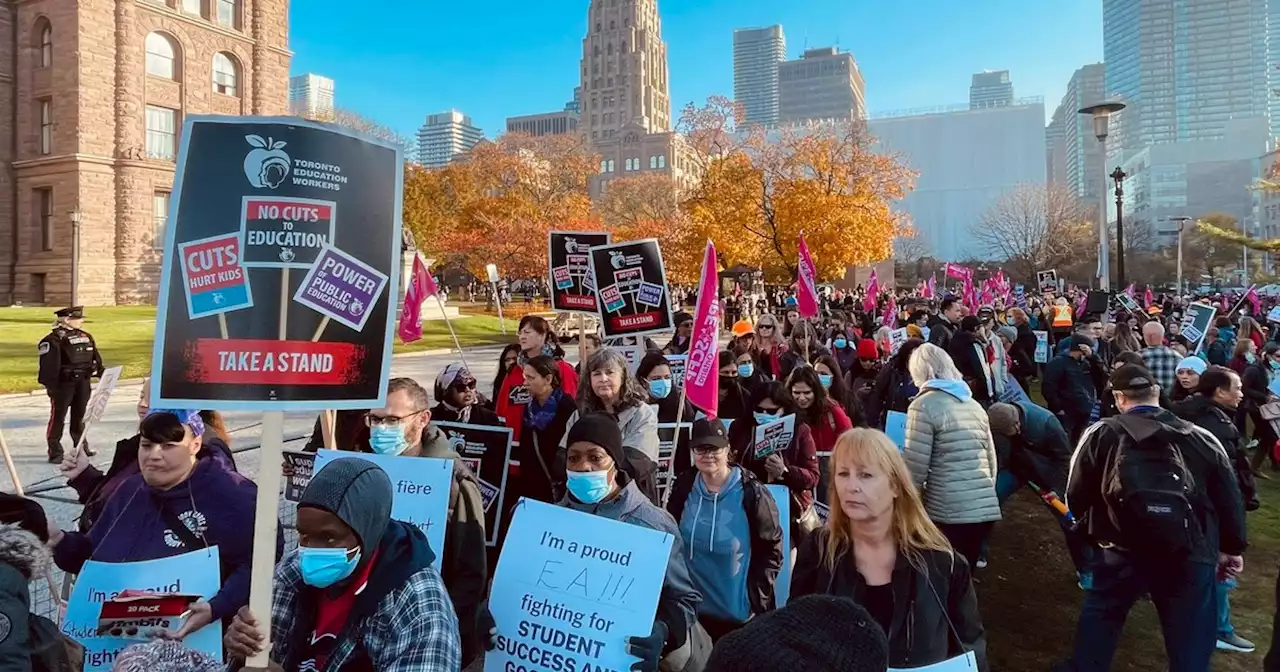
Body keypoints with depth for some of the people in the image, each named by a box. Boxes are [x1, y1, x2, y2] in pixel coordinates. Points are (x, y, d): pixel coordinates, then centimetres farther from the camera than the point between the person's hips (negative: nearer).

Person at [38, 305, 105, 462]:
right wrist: (50, 386, -22)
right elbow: (48, 365, -18)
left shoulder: (86, 336, 9)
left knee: (80, 416, 17)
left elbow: (95, 358, 16)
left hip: (83, 382, 7)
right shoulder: (54, 339, -14)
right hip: (63, 383, -7)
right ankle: (55, 452, 5)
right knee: (58, 417, 0)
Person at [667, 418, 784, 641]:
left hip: (739, 611, -4)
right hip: (693, 607, 4)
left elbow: (772, 548, -8)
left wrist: (755, 594, -11)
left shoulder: (750, 492, -14)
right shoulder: (684, 486, -3)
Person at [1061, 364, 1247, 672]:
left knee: (1100, 615, 19)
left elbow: (1076, 495, 3)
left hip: (1125, 550, -2)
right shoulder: (1202, 438, 8)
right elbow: (1229, 499, 13)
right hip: (1192, 555, 2)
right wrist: (1231, 548, 25)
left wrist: (1090, 526, 25)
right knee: (1191, 635, 15)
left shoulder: (1102, 434, 0)